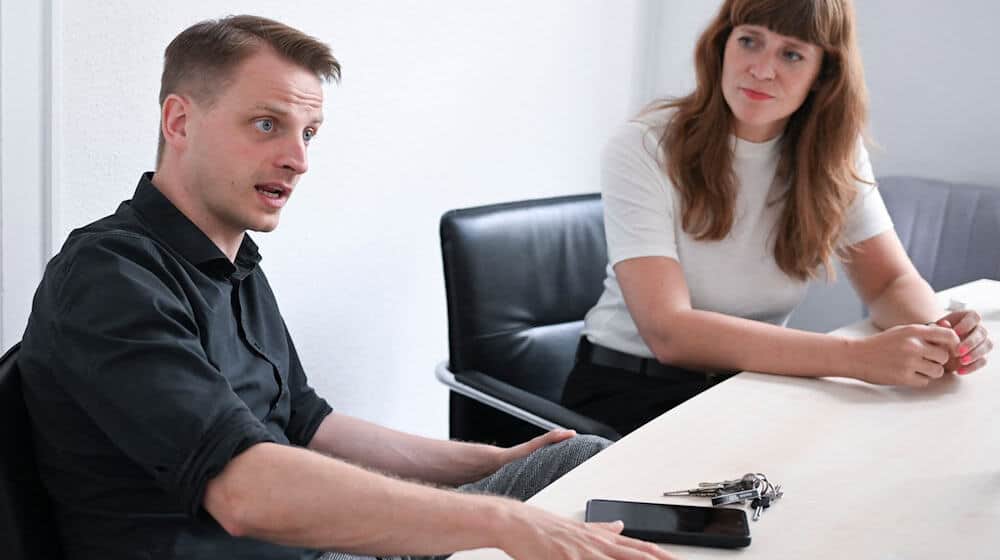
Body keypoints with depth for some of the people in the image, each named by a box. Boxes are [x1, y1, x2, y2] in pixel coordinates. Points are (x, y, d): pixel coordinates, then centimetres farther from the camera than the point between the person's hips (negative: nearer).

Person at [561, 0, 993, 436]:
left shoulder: (833, 155, -1)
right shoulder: (643, 151, -17)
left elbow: (894, 281, 0)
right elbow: (668, 331, -27)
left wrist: (934, 331, -26)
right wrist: (858, 357, -36)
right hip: (632, 390, -5)